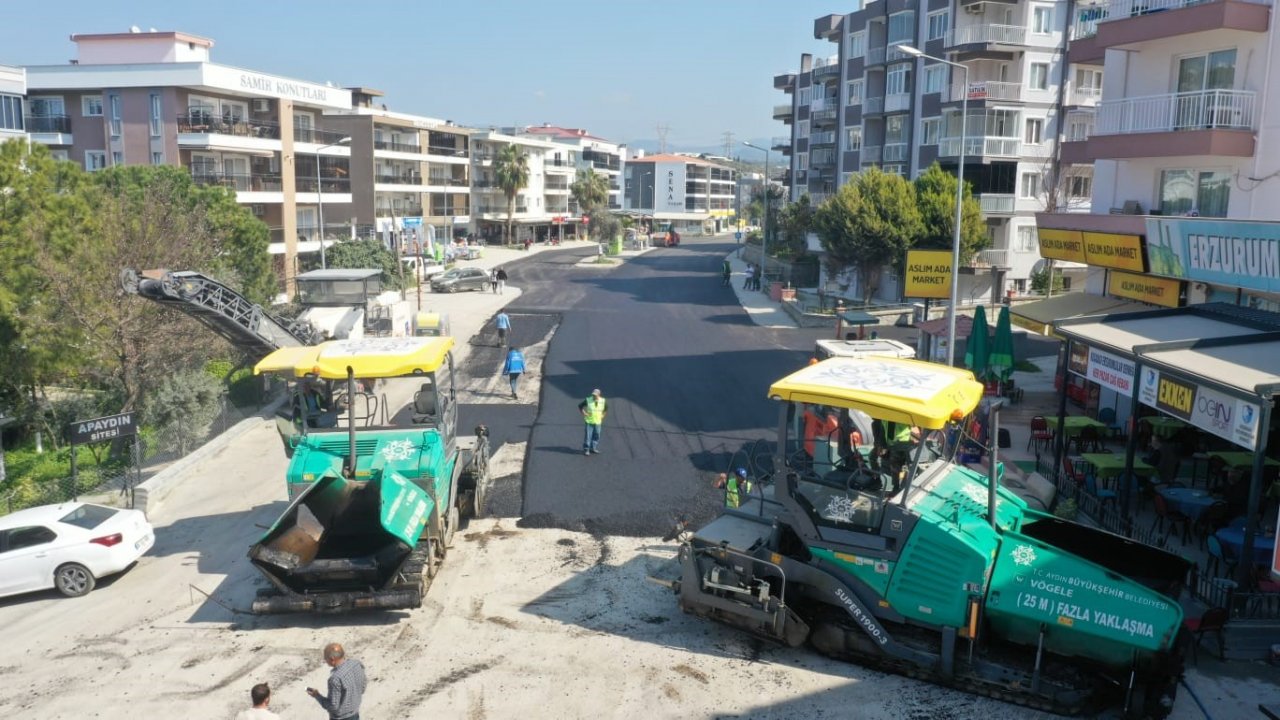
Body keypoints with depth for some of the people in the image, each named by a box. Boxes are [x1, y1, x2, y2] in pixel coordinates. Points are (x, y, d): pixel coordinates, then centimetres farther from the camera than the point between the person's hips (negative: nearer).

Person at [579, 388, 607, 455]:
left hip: (598, 422, 3)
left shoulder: (603, 401, -1)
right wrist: (584, 413, -5)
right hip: (589, 422, -3)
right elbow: (580, 406, 0)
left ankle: (593, 448, 24)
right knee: (588, 436, -5)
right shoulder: (588, 400, -10)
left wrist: (602, 415, 11)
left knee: (596, 436, 9)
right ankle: (586, 449, 3)